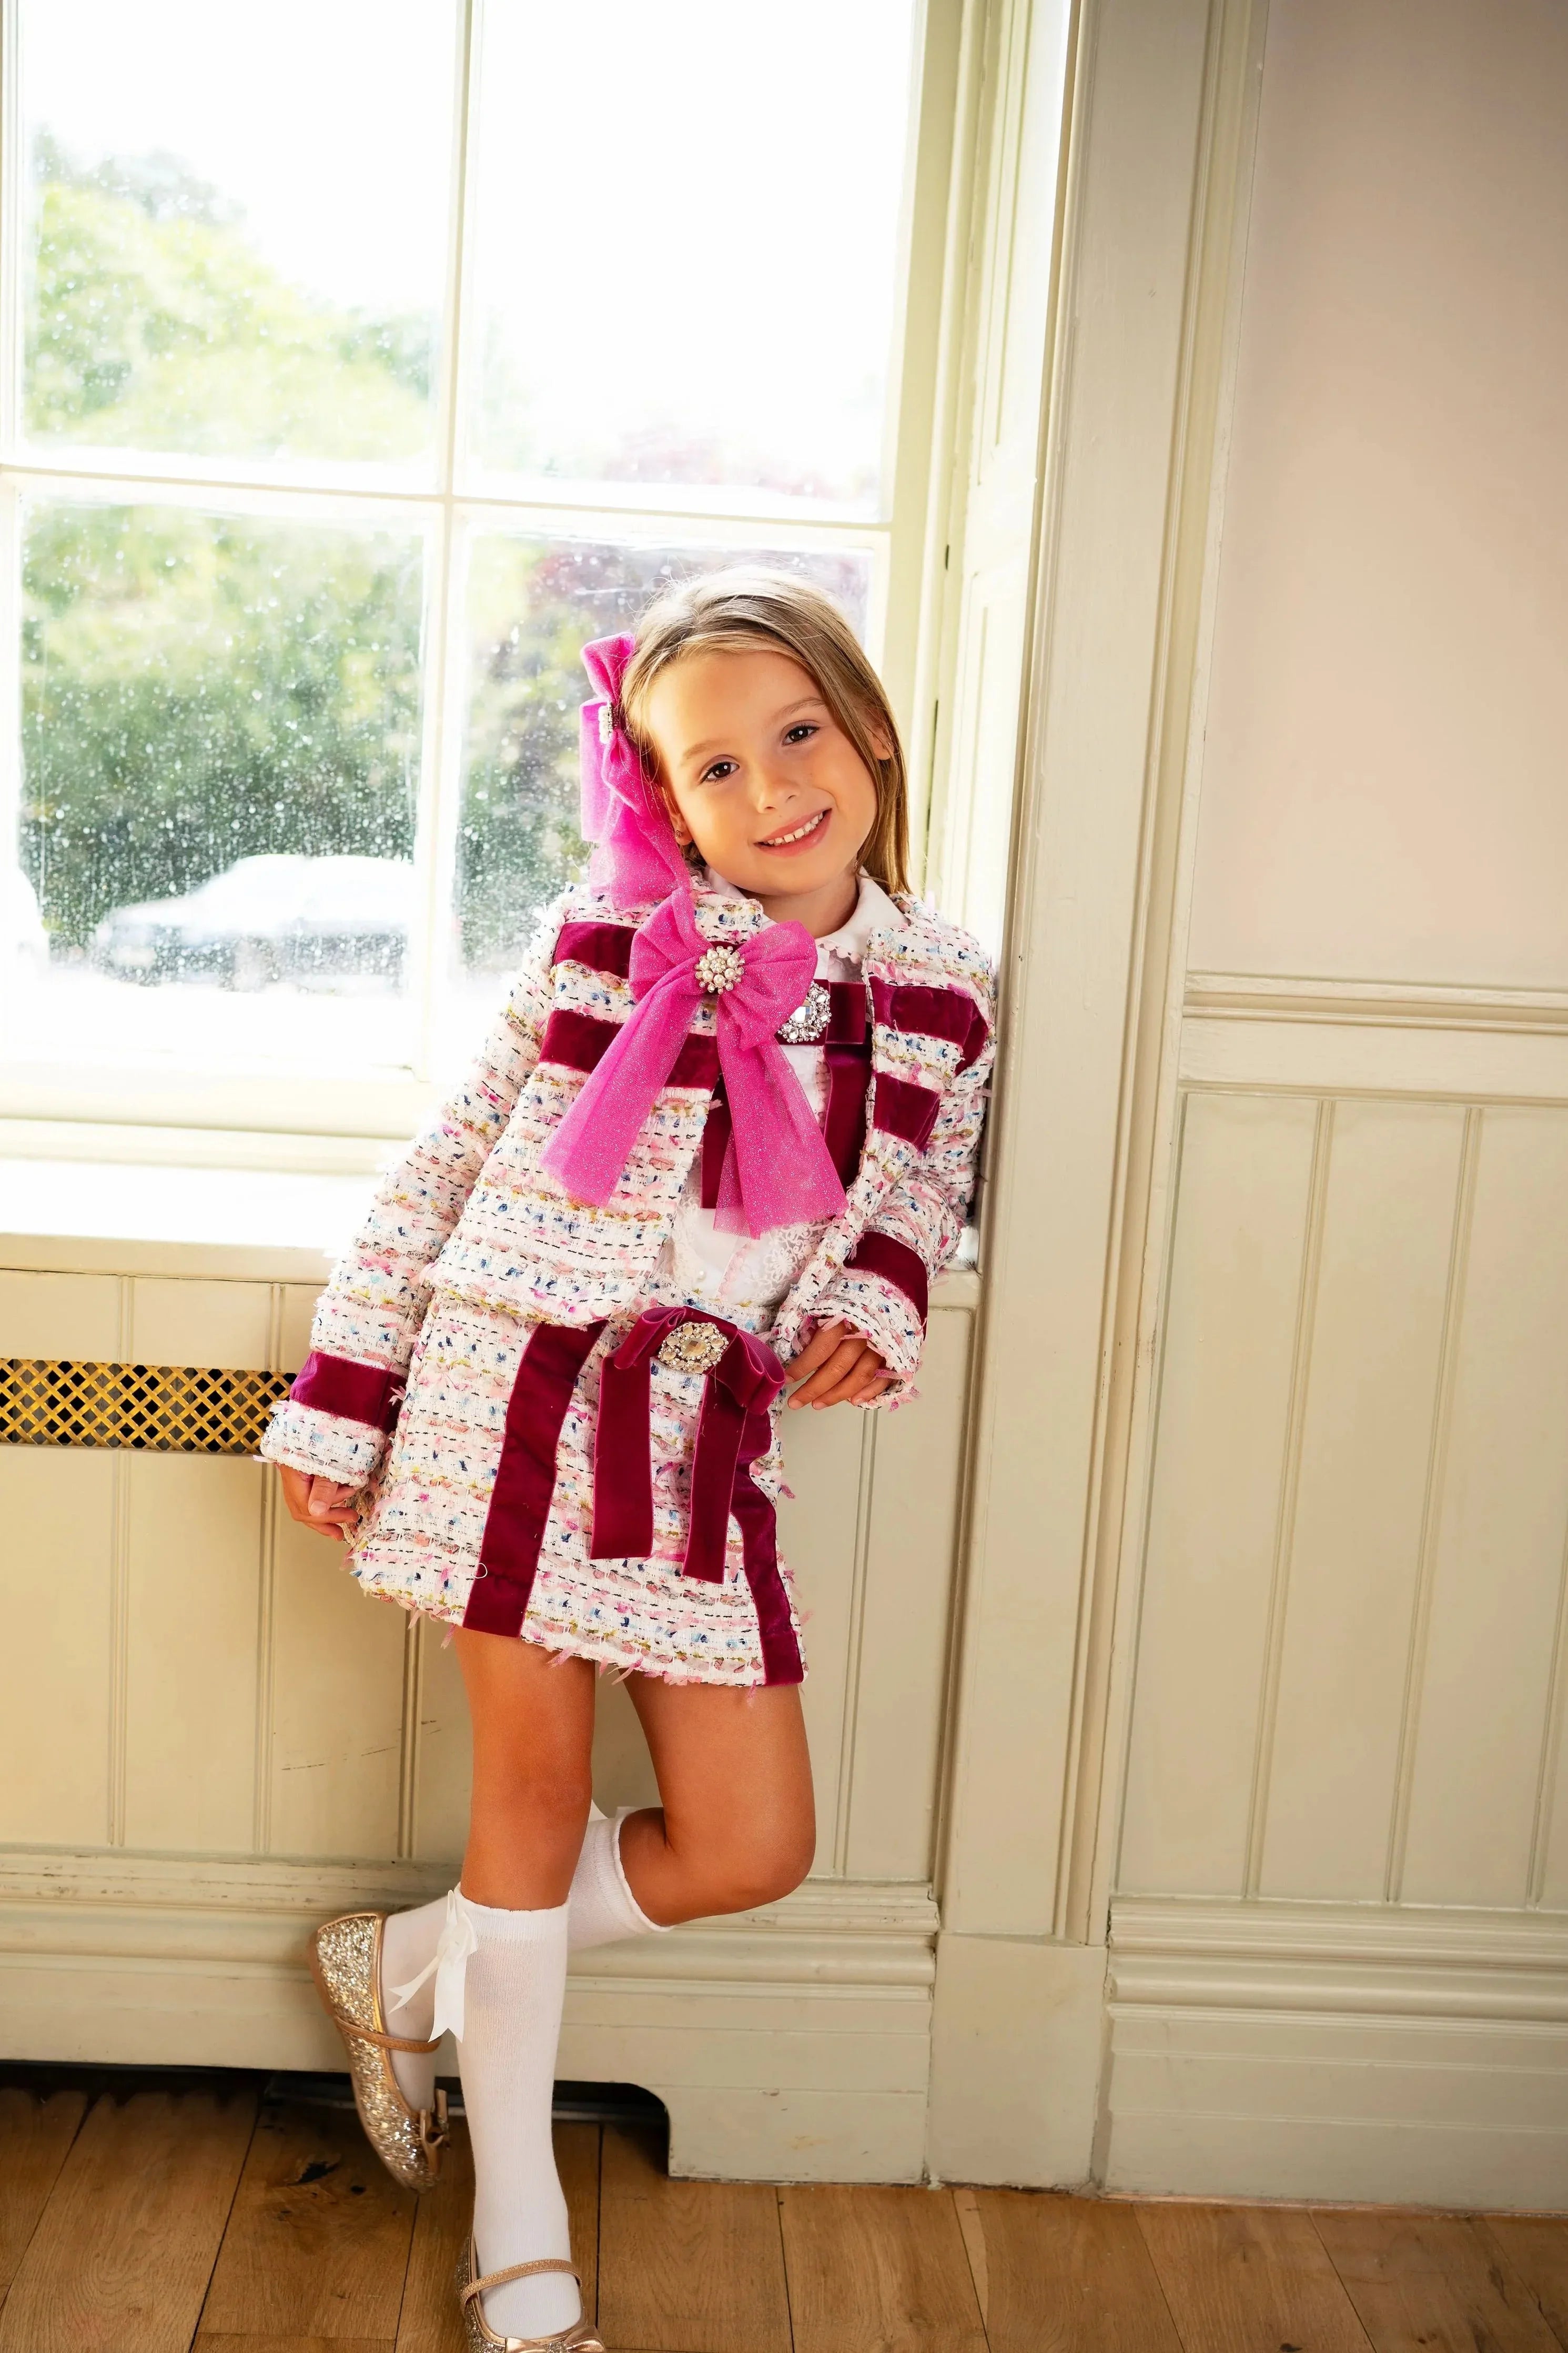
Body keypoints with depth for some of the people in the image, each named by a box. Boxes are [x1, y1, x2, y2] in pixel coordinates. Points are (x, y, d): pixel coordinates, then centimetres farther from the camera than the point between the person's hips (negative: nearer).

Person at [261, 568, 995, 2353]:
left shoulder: (939, 995, 4)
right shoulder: (605, 941, -4)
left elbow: (928, 1185, 21)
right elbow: (446, 1165, 1)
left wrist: (878, 1299, -1)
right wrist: (335, 1403, 0)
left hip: (706, 1440, 3)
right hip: (520, 1393, -3)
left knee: (752, 1850, 5)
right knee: (536, 1789, 6)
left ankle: (409, 1965, 28)